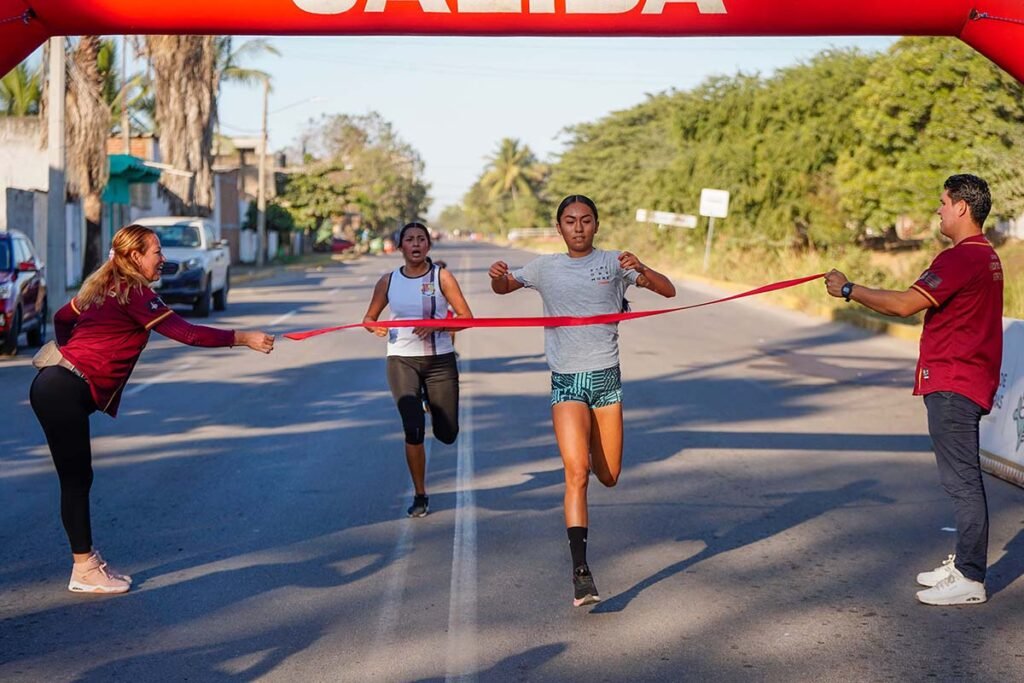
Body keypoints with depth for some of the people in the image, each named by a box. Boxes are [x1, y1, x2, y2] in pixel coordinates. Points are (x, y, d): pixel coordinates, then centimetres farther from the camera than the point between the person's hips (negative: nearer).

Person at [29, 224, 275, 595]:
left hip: (58, 386, 9)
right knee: (76, 479, -2)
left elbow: (63, 317, 26)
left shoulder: (107, 287, 15)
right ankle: (84, 571, 5)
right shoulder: (134, 294, -13)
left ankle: (88, 561, 20)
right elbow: (185, 333, -18)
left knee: (78, 478, 13)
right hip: (64, 393, -9)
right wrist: (244, 338, -15)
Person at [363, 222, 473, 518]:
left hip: (440, 360, 0)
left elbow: (466, 317, -5)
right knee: (414, 430, -13)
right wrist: (374, 327, -10)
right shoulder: (389, 281, 4)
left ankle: (430, 400, 43)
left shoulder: (441, 276, -2)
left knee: (447, 434, 5)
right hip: (402, 360, 0)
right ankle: (420, 496, 5)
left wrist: (436, 325, -22)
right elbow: (369, 318, 14)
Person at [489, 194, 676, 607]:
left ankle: (592, 448, 47)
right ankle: (580, 572, -15)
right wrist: (498, 276, -8)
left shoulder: (614, 263, 1)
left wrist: (641, 269, -24)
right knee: (577, 474, -16)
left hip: (606, 378, 1)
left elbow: (668, 291, -3)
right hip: (566, 382, -1)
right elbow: (503, 288, 17)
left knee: (608, 477, 9)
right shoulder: (545, 268, 5)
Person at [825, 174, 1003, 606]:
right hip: (967, 382, 11)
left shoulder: (962, 258, -18)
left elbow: (905, 304, -22)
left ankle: (970, 579, -4)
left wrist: (848, 290, -13)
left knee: (962, 479, -7)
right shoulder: (985, 256, 15)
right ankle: (963, 563, 25)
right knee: (961, 478, 16)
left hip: (953, 387, -11)